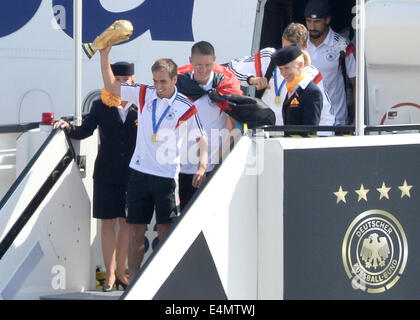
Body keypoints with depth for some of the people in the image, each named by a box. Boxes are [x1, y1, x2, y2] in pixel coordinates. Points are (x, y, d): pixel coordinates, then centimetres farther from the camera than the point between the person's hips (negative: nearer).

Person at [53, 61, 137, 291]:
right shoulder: (100, 106, 5)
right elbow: (85, 131, 0)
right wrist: (69, 128, -14)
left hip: (131, 174, 0)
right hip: (107, 175, 0)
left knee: (126, 222, 5)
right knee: (108, 222, 2)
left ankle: (121, 272, 16)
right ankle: (109, 274, 8)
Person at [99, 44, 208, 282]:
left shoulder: (186, 108, -4)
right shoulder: (144, 95, 5)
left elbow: (201, 138, 3)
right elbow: (111, 86, 10)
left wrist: (202, 166, -12)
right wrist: (105, 55, -1)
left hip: (167, 176, -3)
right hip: (139, 173, 3)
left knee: (165, 232, -2)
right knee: (136, 231, 5)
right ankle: (133, 282, 10)